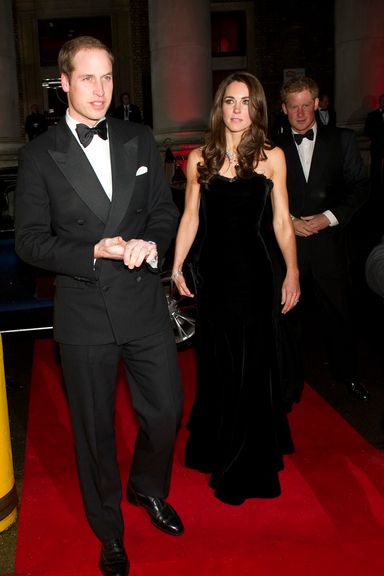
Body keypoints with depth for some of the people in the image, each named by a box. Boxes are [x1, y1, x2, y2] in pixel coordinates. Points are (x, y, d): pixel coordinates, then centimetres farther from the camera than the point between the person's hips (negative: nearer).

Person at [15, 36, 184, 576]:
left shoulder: (139, 140, 4)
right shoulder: (40, 155, -5)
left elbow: (165, 209, 8)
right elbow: (30, 240, -6)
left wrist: (150, 242, -14)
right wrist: (95, 253, -20)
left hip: (144, 304, 3)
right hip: (85, 314, -2)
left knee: (166, 410, 13)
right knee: (95, 429, 13)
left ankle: (148, 489, 46)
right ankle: (109, 532, 36)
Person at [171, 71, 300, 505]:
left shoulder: (271, 157, -2)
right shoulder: (200, 158, 3)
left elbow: (281, 221, -1)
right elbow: (190, 217, 6)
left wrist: (292, 270, -8)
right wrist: (176, 266, 1)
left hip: (253, 272, -1)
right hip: (212, 272, 2)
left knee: (250, 364, 6)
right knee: (216, 363, 13)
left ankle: (247, 465, 26)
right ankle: (217, 447, 36)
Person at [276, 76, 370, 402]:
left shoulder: (342, 140, 4)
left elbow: (360, 187, 0)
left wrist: (328, 217, -11)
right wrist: (289, 221, -9)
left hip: (329, 241, -1)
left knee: (337, 311, 7)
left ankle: (347, 373, 26)